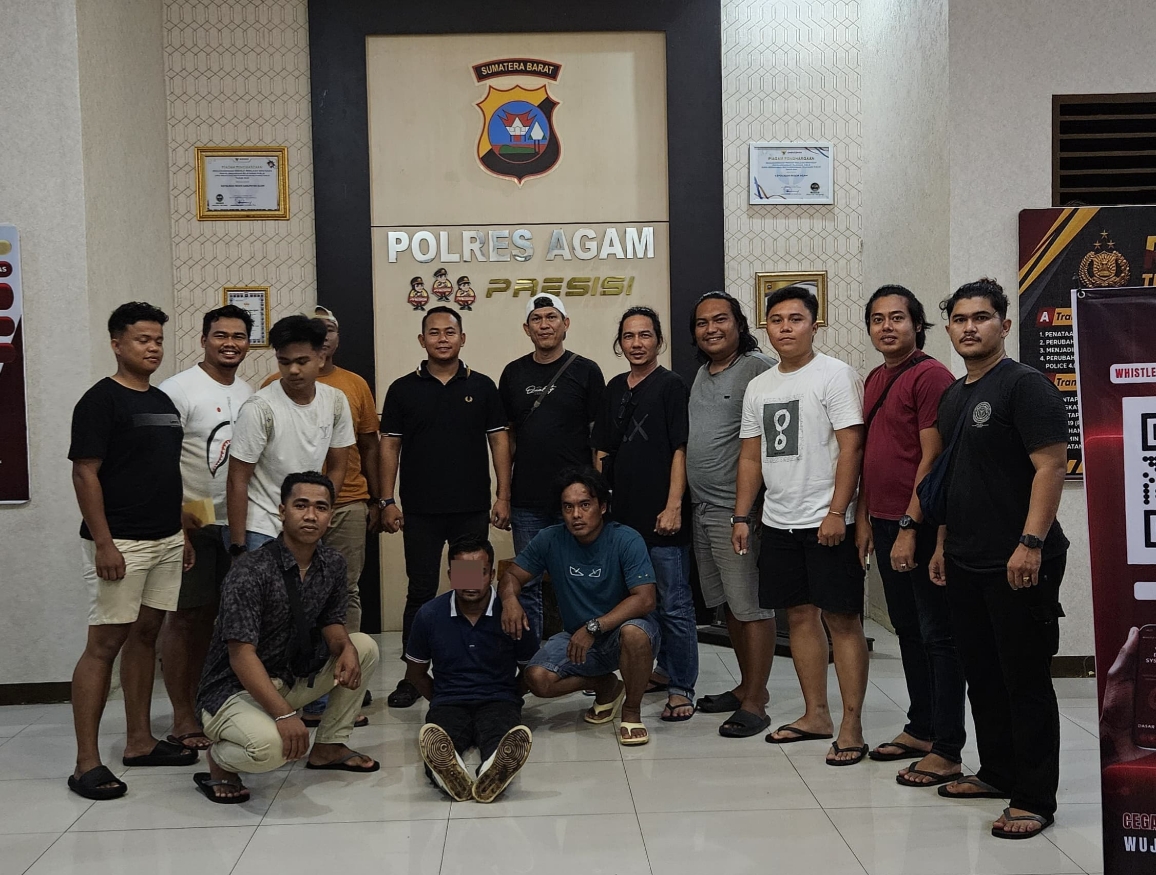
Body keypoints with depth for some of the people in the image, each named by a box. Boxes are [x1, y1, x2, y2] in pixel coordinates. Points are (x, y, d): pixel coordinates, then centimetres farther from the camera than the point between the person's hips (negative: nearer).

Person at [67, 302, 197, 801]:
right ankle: (87, 763, -2)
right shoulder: (101, 401, -8)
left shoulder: (164, 402, 15)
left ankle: (139, 742, 21)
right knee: (104, 644, -6)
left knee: (146, 635, 12)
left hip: (166, 541, 8)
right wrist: (103, 544, -19)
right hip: (119, 544, -8)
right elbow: (85, 474, -13)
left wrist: (183, 532, 17)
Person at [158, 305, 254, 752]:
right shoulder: (179, 390, -9)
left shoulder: (249, 394, 12)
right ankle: (182, 718, 7)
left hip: (235, 521, 6)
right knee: (187, 616, -1)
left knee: (214, 615, 12)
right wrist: (177, 511, -19)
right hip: (192, 522, -6)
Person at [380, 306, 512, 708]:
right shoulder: (403, 389, 4)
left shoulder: (482, 386, 5)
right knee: (421, 592, 4)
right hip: (421, 510, 0)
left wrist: (503, 497, -2)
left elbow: (499, 441, 5)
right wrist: (388, 501, -2)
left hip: (473, 509, 1)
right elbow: (390, 446, 5)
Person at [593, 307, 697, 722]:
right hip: (624, 514, 7)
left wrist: (674, 506, -16)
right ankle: (663, 670, 30)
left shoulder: (671, 385, -4)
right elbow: (603, 451, 18)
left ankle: (681, 689, 3)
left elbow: (680, 450, -9)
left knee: (674, 604, -3)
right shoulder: (616, 389, 14)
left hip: (662, 517, -7)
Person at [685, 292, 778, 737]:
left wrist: (748, 508, -20)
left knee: (751, 606, -2)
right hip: (701, 508, 9)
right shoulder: (702, 374, 16)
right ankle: (749, 686, 28)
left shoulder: (759, 368, -11)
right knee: (727, 604, 16)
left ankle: (754, 702, 5)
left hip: (737, 509, -9)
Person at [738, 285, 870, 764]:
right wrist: (741, 516, 12)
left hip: (826, 523, -7)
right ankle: (816, 715, 23)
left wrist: (837, 512, -19)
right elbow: (751, 456, 18)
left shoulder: (834, 375, -6)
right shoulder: (759, 387, 14)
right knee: (799, 615, 12)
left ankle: (851, 726, 1)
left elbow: (851, 447, -13)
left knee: (841, 619, -3)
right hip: (778, 522, 7)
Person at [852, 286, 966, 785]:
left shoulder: (931, 377, -11)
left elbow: (932, 459, -15)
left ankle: (947, 752, 4)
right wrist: (863, 518, 15)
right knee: (907, 628, 16)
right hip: (883, 521, 9)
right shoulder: (875, 380, 15)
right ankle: (921, 729, 28)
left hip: (920, 524, -9)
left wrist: (909, 527, -18)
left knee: (937, 635, -2)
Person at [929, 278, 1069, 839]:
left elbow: (1051, 466, -17)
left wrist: (1031, 543, -23)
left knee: (1026, 682, -1)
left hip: (1018, 565, -8)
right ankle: (997, 772, 30)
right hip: (965, 563, 8)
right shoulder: (952, 397, 15)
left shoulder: (1025, 385, -10)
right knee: (982, 676, 16)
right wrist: (943, 543, 18)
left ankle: (1034, 800, 7)